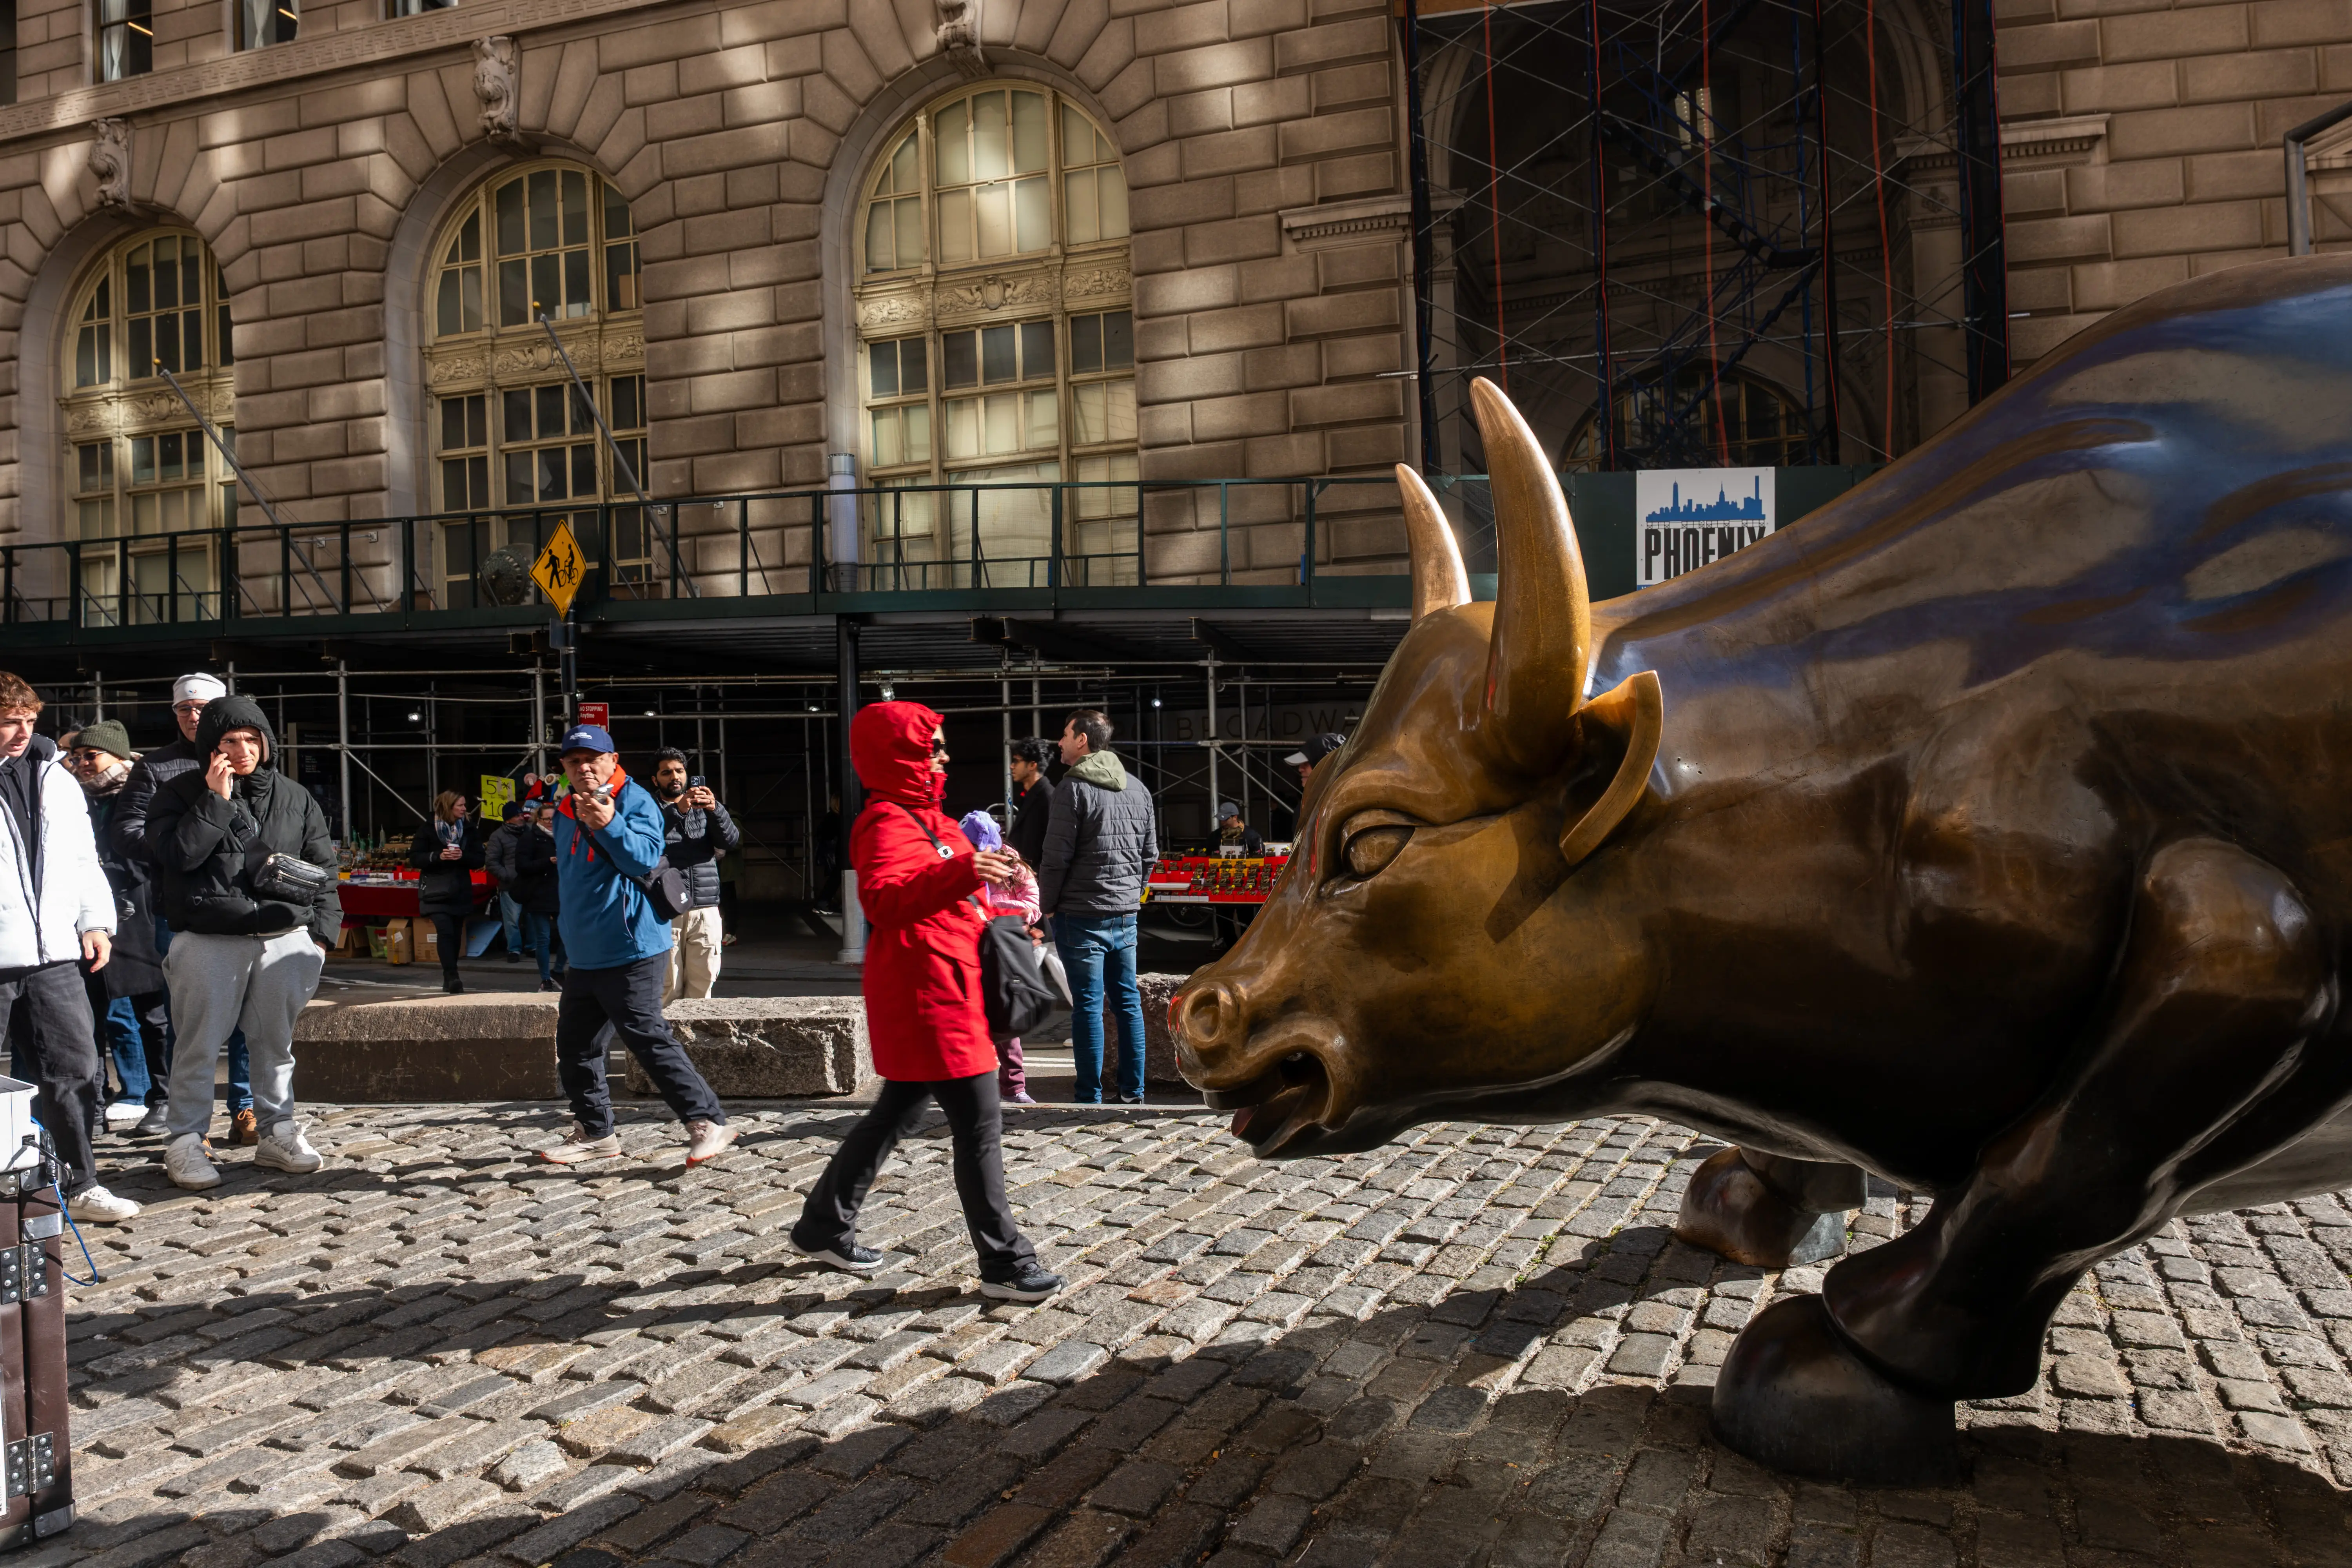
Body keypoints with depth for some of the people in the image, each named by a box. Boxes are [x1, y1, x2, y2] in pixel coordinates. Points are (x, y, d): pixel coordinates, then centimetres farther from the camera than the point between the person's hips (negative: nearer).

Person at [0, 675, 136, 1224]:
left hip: (53, 953, 5)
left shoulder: (55, 777, 14)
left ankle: (78, 1184, 16)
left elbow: (84, 857, 19)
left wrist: (95, 920, 9)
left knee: (76, 1072, 6)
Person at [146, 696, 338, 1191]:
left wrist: (322, 931, 6)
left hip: (285, 940, 3)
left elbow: (322, 870, 13)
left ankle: (277, 1132, 20)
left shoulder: (295, 799, 11)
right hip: (208, 942, -3)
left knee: (276, 1041, 10)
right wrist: (216, 801, -15)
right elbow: (176, 854, -13)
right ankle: (185, 1141, 11)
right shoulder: (182, 794, 3)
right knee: (199, 1047, 1)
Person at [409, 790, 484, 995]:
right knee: (445, 931, -18)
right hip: (436, 891, -3)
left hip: (461, 892, 3)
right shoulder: (428, 830, 1)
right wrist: (438, 856, -18)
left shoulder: (470, 830, 8)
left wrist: (463, 856, -15)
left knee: (456, 935, 7)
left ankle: (449, 979, 19)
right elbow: (414, 858, -3)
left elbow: (479, 861, 5)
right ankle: (452, 977, -21)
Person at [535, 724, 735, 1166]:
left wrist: (610, 826, -36)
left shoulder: (635, 801, -9)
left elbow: (645, 859, -23)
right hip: (584, 955, 9)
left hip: (630, 952, -9)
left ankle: (707, 1121, -7)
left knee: (649, 1039, -13)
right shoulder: (566, 812, 15)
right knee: (574, 1046, 14)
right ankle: (594, 1133, 26)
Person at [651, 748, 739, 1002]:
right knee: (669, 990, -6)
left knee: (702, 988, 2)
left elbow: (731, 840, 2)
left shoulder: (704, 808, 17)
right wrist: (679, 809, -25)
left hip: (705, 911, 3)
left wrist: (715, 810, -17)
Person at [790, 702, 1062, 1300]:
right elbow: (884, 899, -34)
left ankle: (823, 1226, 31)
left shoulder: (923, 818, 19)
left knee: (898, 1112, 18)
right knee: (979, 1121, -8)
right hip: (925, 996, -11)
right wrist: (960, 871, -46)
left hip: (941, 992, 11)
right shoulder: (888, 823, -15)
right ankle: (1004, 1264, -1)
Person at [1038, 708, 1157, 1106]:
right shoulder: (1137, 788, 12)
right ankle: (1132, 1091, 15)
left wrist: (1047, 904, -1)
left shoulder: (1073, 787, -10)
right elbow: (1151, 852, 15)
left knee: (1088, 1004, -2)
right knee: (1128, 1000, 11)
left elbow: (1057, 856, -12)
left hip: (1081, 914, -6)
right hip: (1126, 914, 6)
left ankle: (1090, 1098, 1)